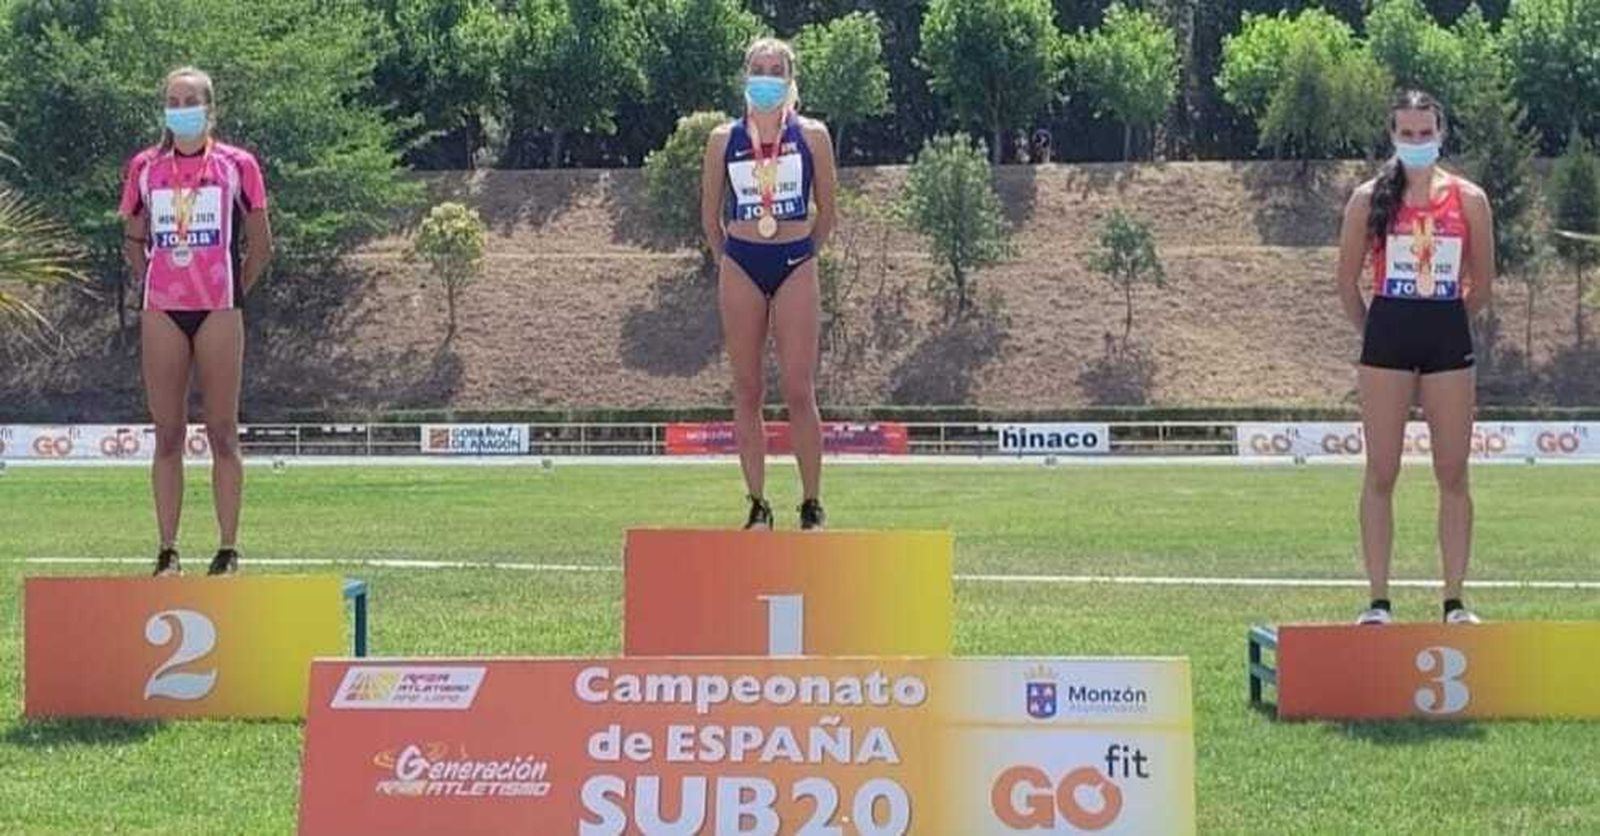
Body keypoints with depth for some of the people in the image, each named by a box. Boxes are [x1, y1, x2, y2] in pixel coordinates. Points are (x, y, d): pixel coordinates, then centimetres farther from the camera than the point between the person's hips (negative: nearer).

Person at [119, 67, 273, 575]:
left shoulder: (237, 166, 2)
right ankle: (167, 551, 7)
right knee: (167, 435, 4)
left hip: (218, 311, -2)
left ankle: (228, 551, 4)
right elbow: (133, 241, 18)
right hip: (161, 312, 2)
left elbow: (261, 245, 7)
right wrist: (153, 286, 9)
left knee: (222, 434, 1)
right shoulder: (145, 168, 8)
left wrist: (233, 292, 4)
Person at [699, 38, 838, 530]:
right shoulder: (724, 141, 4)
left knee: (799, 391, -5)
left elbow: (827, 209, 10)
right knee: (747, 391, 2)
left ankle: (812, 505, 1)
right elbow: (710, 215, 13)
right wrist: (728, 261, 12)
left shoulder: (812, 137, 2)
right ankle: (757, 505, 7)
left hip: (795, 266, -1)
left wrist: (803, 252, 11)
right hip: (740, 267, 1)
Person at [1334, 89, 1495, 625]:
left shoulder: (1469, 200, 2)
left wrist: (1446, 324, 10)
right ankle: (1379, 601, 4)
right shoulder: (1370, 199, 0)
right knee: (1381, 474, 0)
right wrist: (1374, 333, 8)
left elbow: (1482, 284, 9)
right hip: (1387, 337, -1)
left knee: (1453, 475, 3)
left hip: (1448, 338, 1)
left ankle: (1455, 601, 8)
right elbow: (1347, 281, 6)